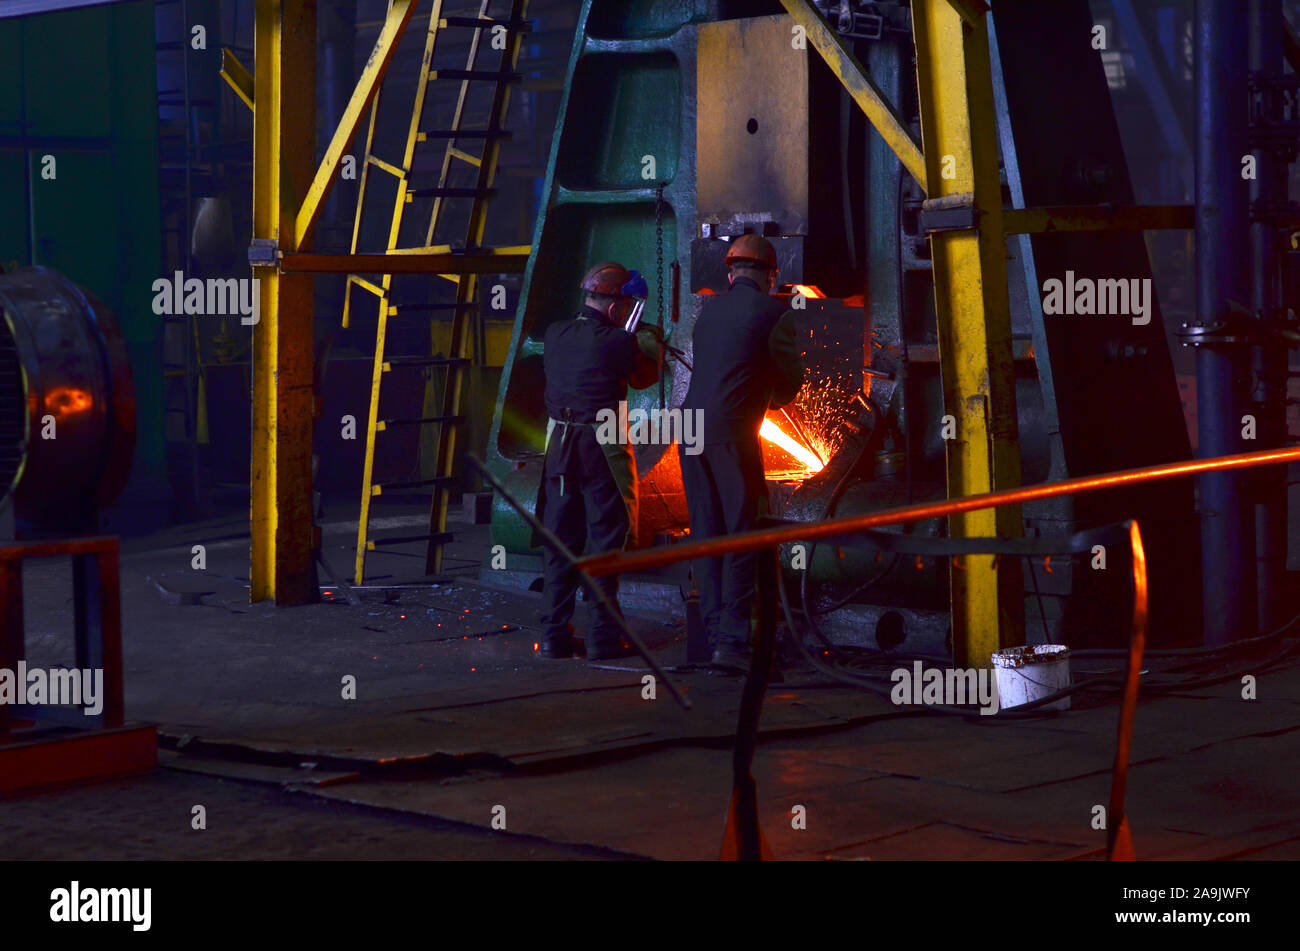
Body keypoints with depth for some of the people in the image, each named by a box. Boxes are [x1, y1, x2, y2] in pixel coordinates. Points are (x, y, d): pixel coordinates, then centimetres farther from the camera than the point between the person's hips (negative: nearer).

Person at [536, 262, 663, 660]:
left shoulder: (555, 335, 3)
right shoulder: (617, 343, -13)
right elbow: (645, 376, 5)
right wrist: (650, 341, 23)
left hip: (559, 444, 5)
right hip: (603, 446, -5)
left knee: (559, 538, 11)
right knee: (606, 539, 3)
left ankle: (554, 634, 13)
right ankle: (603, 635, 4)